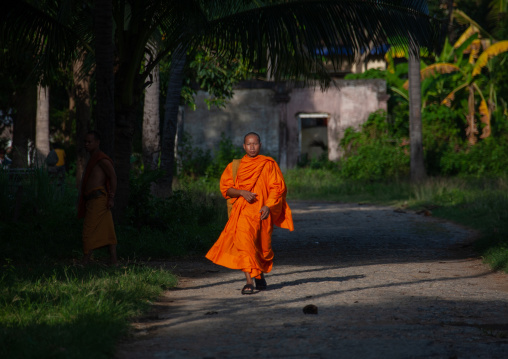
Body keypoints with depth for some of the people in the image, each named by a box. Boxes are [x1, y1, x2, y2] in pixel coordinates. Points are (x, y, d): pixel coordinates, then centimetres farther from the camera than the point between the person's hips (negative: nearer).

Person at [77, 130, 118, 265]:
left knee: (89, 230, -11)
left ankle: (85, 261, -11)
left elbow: (113, 176, -15)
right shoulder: (93, 159, 23)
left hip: (98, 198, -10)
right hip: (93, 200, 10)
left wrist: (111, 197, -20)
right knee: (107, 232, 5)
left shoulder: (101, 158, -7)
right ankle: (113, 261, 4)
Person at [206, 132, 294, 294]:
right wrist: (242, 192, -15)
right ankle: (249, 282, -26)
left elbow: (278, 188, -3)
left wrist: (269, 206, -18)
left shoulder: (269, 164, 3)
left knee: (263, 248, 10)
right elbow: (225, 188, 4)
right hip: (243, 212, 0)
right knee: (244, 240, -22)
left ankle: (260, 274, 40)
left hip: (262, 212, 0)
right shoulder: (235, 167, 8)